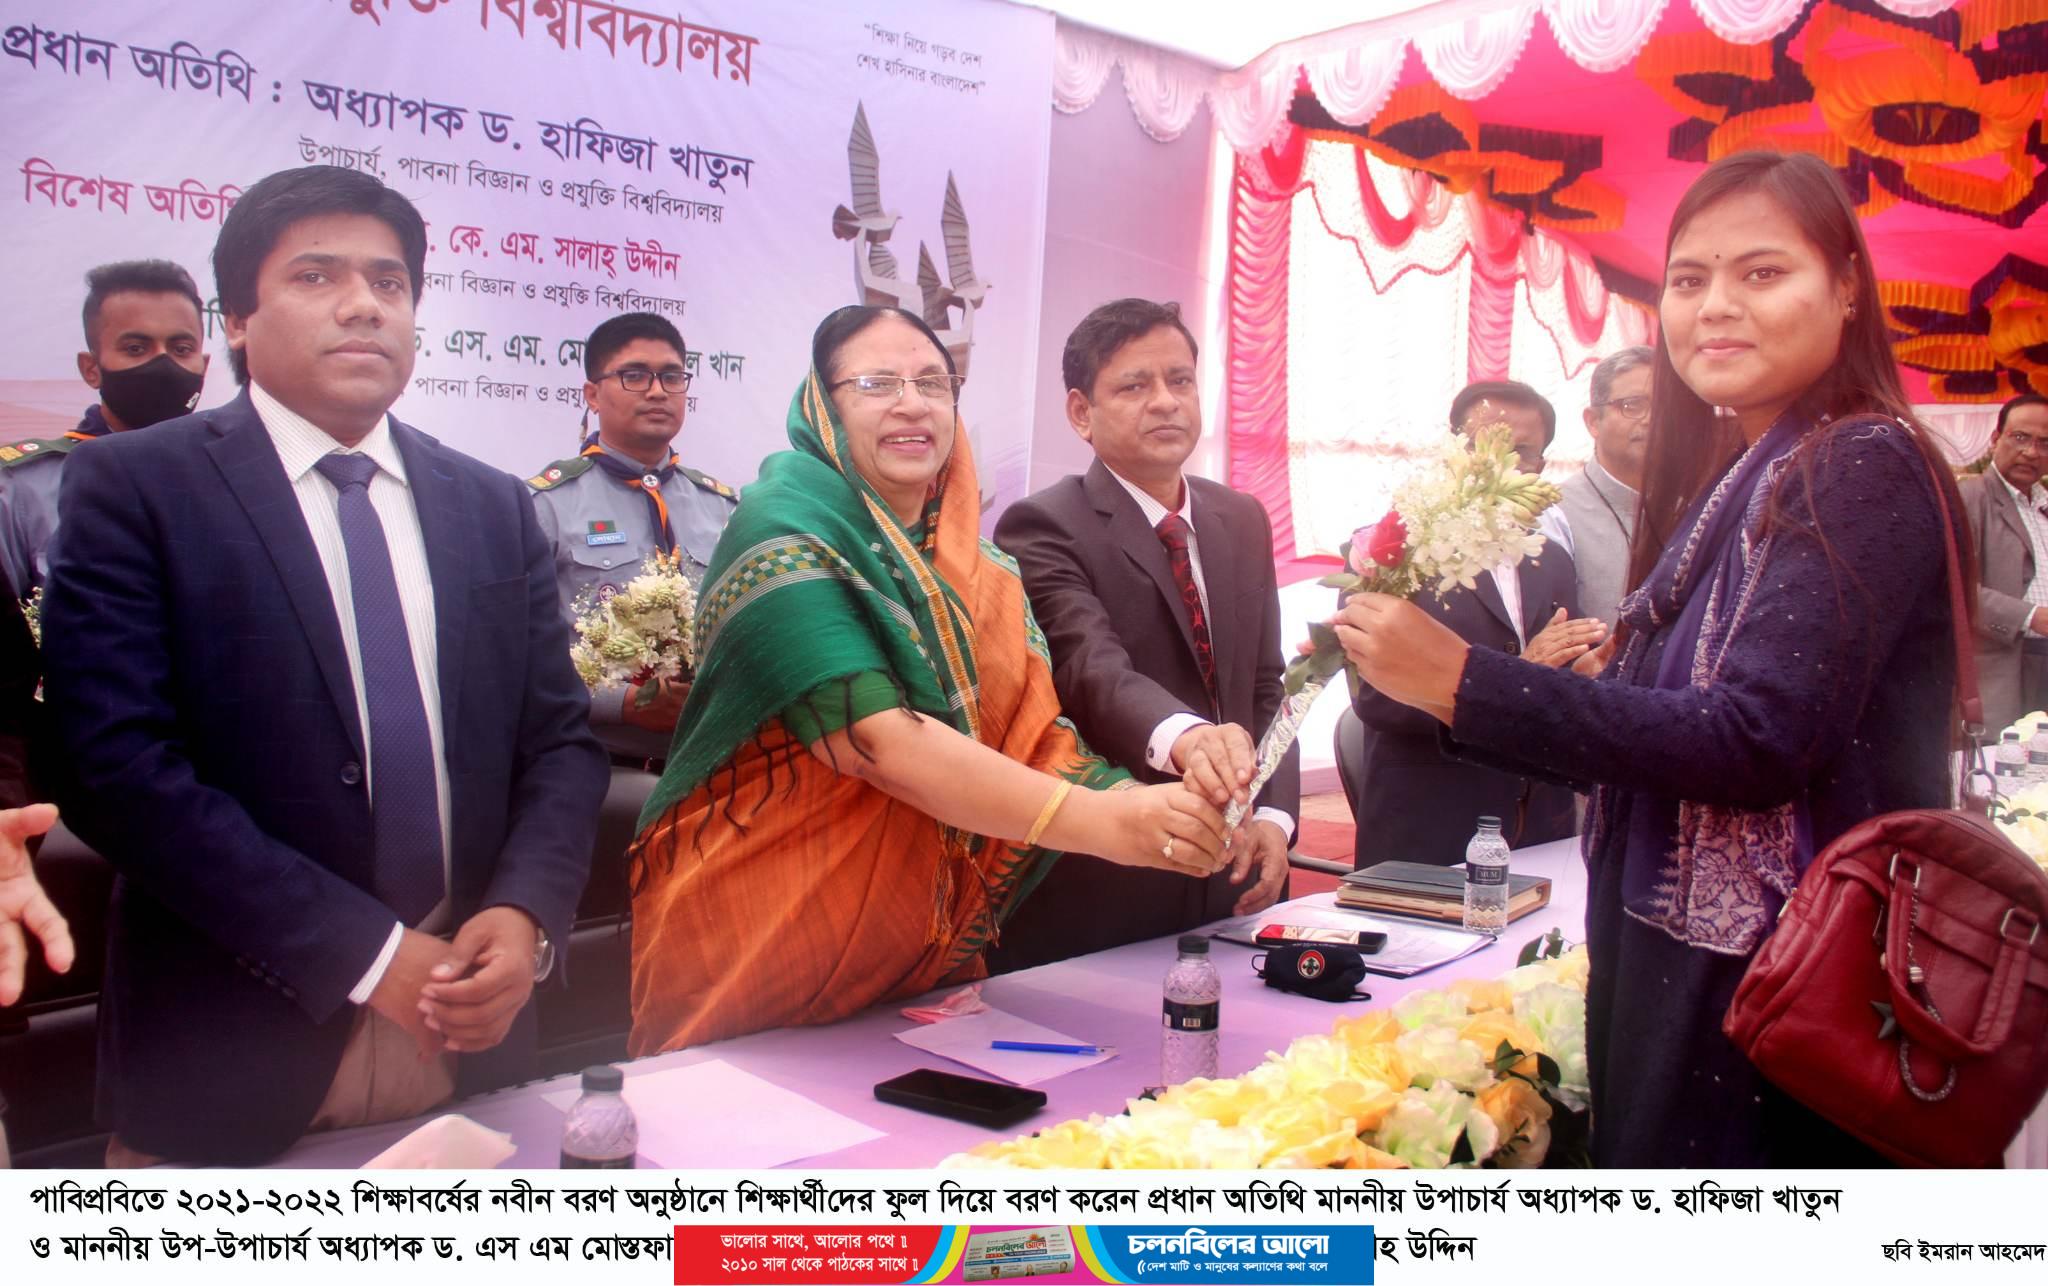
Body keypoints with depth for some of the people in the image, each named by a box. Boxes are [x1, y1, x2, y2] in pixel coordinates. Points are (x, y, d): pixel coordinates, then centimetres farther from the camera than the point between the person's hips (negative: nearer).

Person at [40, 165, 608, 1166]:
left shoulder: (494, 507, 7)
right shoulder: (133, 485, -5)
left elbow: (560, 740, 6)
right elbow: (115, 763, -14)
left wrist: (525, 915, -13)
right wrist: (367, 953, -18)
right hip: (229, 1054, -3)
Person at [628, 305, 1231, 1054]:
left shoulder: (982, 571, 6)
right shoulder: (784, 535, -15)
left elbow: (1038, 741, -2)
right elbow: (879, 742, -27)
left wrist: (1169, 813, -20)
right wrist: (1098, 821, -34)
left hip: (931, 958, 6)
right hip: (762, 951, -6)